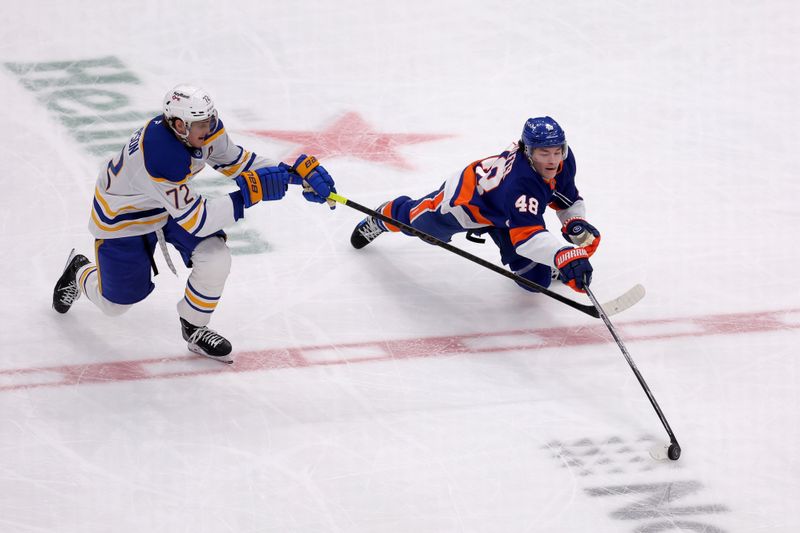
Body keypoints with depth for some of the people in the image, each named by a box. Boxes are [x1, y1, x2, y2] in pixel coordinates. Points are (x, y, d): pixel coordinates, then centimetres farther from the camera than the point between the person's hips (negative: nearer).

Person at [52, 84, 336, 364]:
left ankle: (194, 328, 10)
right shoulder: (161, 159, -43)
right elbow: (196, 221, -39)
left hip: (172, 200, 6)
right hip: (122, 215, -6)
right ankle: (79, 272, 44)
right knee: (115, 304, 8)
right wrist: (249, 194, -42)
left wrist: (296, 171, -15)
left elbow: (237, 161, -4)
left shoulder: (204, 130, -22)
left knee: (215, 258, -16)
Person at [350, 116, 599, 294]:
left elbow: (568, 199, -7)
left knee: (536, 278, -6)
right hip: (467, 198, -5)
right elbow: (526, 235, -60)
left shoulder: (563, 158, -27)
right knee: (417, 220, 28)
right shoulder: (521, 184, -49)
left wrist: (576, 224, -26)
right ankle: (383, 217, 64)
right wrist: (564, 255, -76)